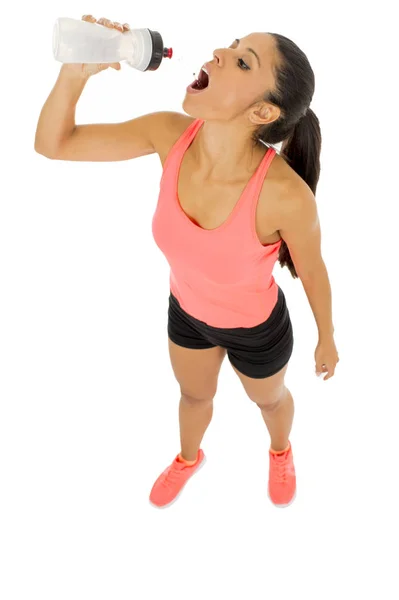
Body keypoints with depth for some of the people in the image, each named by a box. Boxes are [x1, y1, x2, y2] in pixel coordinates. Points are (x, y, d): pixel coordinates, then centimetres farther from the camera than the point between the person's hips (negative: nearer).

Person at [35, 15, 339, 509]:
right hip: (188, 310, 4)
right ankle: (189, 457, 69)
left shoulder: (286, 195, -41)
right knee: (194, 395, 33)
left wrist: (327, 339, -1)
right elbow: (52, 144, -19)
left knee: (268, 398, 32)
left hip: (256, 329, -3)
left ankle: (280, 451, 70)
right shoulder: (171, 133, -28)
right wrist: (75, 72, -40)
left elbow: (312, 271, -19)